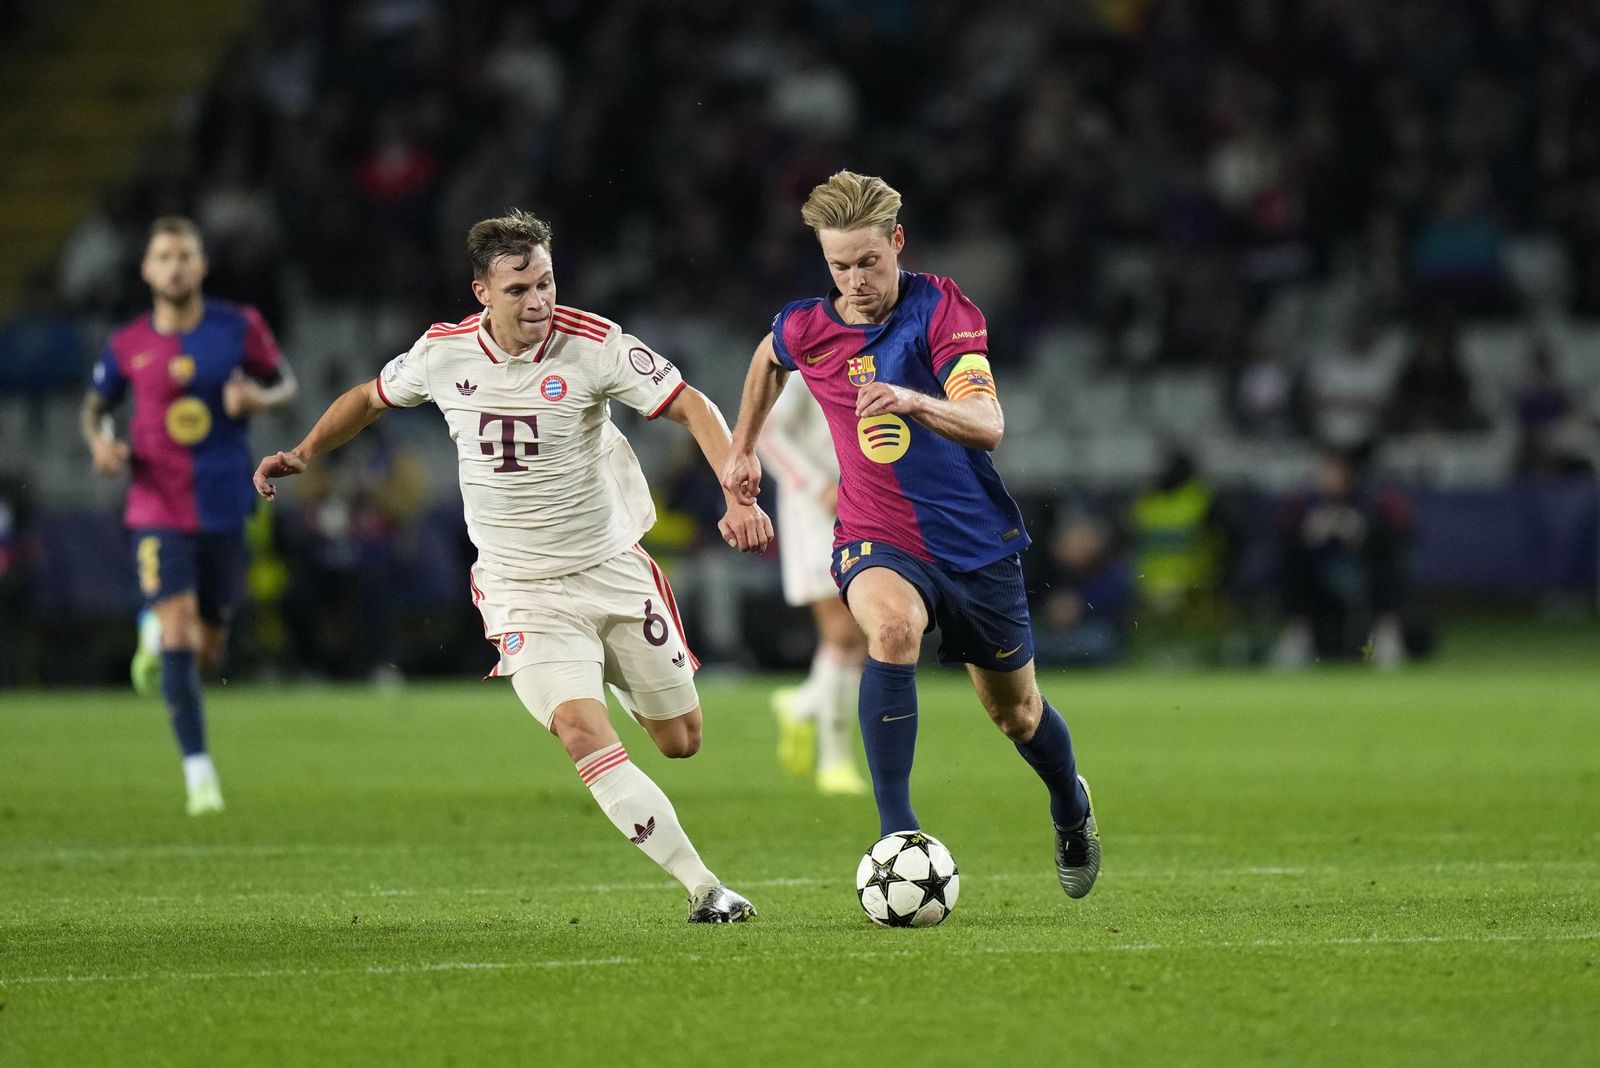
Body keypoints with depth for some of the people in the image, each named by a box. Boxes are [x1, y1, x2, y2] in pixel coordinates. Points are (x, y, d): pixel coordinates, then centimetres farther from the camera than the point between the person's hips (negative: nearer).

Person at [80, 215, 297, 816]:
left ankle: (154, 633, 47)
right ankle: (199, 772, -12)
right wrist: (100, 442, -8)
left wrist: (260, 398, -15)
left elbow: (284, 381, 9)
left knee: (207, 652, 10)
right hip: (158, 511, -2)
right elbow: (95, 406, 14)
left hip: (224, 508, 2)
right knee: (180, 635, -18)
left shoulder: (239, 328, -3)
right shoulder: (127, 347, -2)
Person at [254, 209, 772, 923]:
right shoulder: (443, 352, -6)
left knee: (681, 740, 9)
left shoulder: (592, 344, -14)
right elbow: (370, 398, 16)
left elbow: (692, 407, -15)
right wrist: (304, 454, 13)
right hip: (522, 592, -1)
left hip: (612, 570, 1)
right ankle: (702, 888, -20)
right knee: (582, 733, -23)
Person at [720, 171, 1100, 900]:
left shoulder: (942, 309, -15)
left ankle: (1071, 808, 50)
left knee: (1016, 712, 15)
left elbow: (988, 426, -27)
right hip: (878, 541, 0)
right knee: (892, 627, -36)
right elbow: (769, 359, 23)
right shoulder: (804, 331, -5)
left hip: (976, 540, 0)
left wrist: (914, 401, -45)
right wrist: (742, 450, 27)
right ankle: (897, 833, -36)